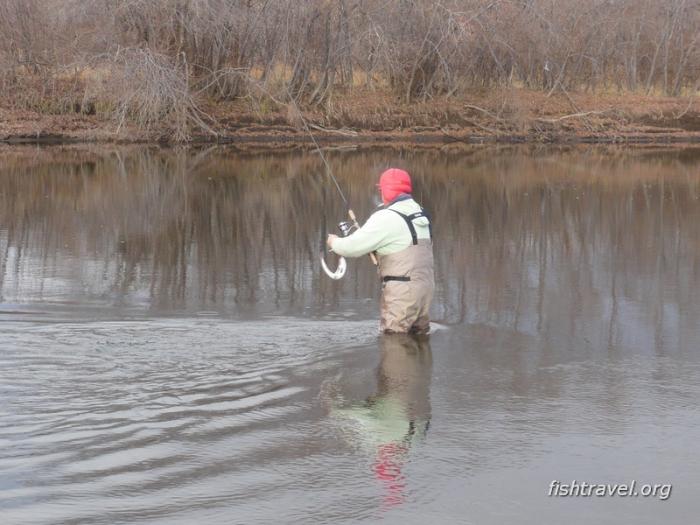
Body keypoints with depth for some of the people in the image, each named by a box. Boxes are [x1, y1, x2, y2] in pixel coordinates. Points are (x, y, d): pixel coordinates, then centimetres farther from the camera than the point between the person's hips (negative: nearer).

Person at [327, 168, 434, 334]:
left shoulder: (387, 218, -13)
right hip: (426, 287, 8)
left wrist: (334, 241, 10)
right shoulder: (422, 216, 12)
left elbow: (352, 247, -10)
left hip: (402, 290, -8)